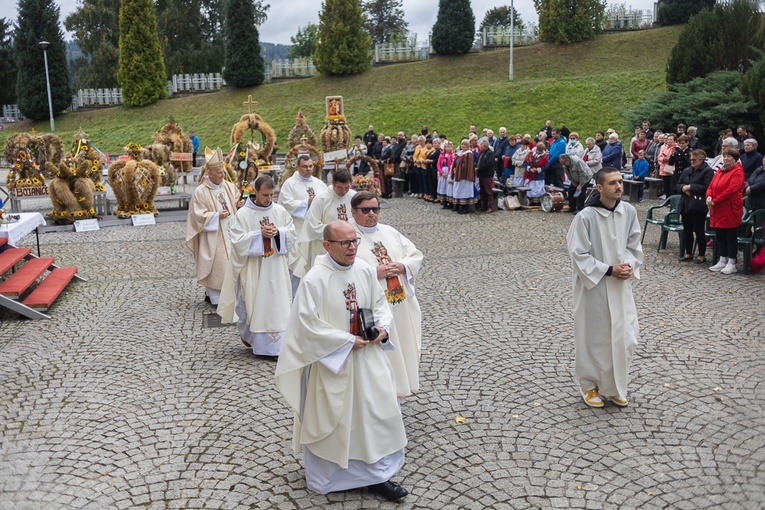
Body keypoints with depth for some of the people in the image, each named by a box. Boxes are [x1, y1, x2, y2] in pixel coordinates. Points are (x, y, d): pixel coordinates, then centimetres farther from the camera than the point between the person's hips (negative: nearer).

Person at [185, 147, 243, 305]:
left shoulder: (229, 186, 5)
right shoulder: (201, 191, -9)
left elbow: (236, 201, 14)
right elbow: (198, 215, -11)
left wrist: (239, 204, -9)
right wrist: (216, 215, -21)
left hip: (229, 232, 6)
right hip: (213, 236, -5)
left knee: (230, 262, 8)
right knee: (216, 264, -2)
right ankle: (214, 295, 10)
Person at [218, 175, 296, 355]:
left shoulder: (280, 211, 4)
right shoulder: (243, 214, -6)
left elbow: (292, 234, 6)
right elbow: (237, 240, -11)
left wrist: (278, 232, -13)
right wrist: (259, 234, -18)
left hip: (277, 267, 3)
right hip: (253, 269, -3)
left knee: (278, 304, 3)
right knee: (255, 304, 4)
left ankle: (278, 343, 12)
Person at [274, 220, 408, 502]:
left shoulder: (365, 270, -4)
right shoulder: (314, 280, -20)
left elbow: (380, 302, 9)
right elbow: (308, 325, -20)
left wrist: (383, 326, -11)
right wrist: (347, 341, -19)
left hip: (367, 355, 5)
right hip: (332, 360, -5)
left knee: (378, 412, 10)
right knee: (332, 418, 11)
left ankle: (377, 475, 27)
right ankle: (326, 474, 36)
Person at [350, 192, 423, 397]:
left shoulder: (390, 232, 11)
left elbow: (416, 255, 14)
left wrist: (403, 267, -7)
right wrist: (375, 273, -21)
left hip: (401, 307, 7)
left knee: (400, 348, 15)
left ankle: (395, 389, 33)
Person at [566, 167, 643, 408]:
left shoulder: (629, 211, -2)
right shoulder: (585, 217, -17)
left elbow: (634, 244, 10)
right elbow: (579, 255, -13)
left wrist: (630, 265, -8)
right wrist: (608, 270, -17)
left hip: (621, 285, 5)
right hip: (594, 286, -5)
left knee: (624, 336, 9)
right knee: (593, 336, 8)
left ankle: (614, 386, 30)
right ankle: (589, 385, 29)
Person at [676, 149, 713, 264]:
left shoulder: (708, 171, -7)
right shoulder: (687, 171, 15)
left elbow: (706, 187, -17)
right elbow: (678, 185, 16)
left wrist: (690, 187, -15)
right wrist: (683, 188, -6)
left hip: (698, 206, -7)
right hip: (686, 204, 7)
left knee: (699, 230, -1)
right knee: (687, 230, 12)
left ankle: (702, 256, 9)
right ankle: (688, 254, 23)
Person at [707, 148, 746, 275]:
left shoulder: (737, 171, -9)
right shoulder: (719, 171, 16)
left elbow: (732, 189, -19)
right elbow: (711, 186, 13)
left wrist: (715, 201, -19)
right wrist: (709, 196, -9)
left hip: (730, 210, -7)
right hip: (718, 211, 7)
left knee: (731, 237, -1)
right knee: (720, 236, 11)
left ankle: (731, 264, 6)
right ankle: (722, 261, 20)